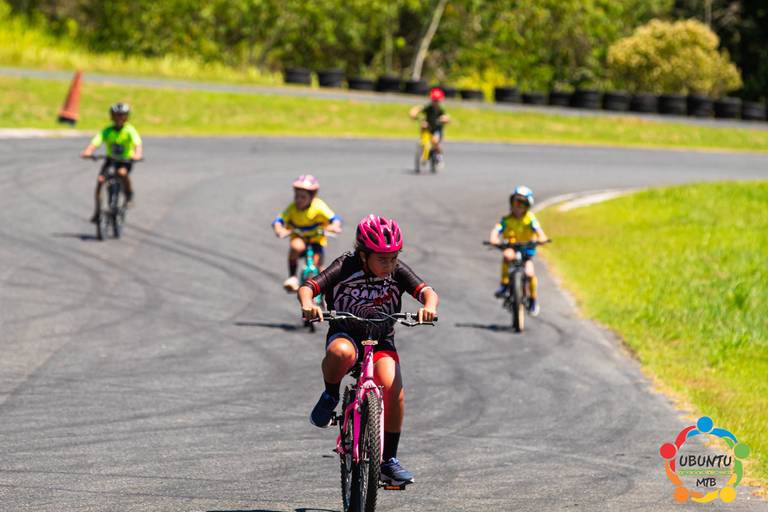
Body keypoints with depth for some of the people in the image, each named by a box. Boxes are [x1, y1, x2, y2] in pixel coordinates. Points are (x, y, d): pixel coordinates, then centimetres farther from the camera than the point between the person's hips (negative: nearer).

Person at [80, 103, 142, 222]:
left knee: (122, 172, -36)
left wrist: (137, 154, -54)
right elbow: (95, 143, -24)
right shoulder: (107, 131, -10)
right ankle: (97, 210, -4)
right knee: (100, 180, -18)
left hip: (125, 160, -3)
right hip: (110, 159, 3)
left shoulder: (129, 130, -15)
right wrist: (87, 152, -46)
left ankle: (129, 195, -9)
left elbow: (137, 143, -31)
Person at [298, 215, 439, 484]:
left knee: (394, 389, -23)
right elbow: (308, 287, -22)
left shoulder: (397, 271, -9)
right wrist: (307, 305, -46)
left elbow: (427, 291, -20)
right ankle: (330, 396, -8)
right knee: (341, 353, -40)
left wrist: (429, 307, -44)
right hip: (346, 333, -2)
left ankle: (389, 460, -8)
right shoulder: (345, 268, -15)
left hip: (381, 340, 2)